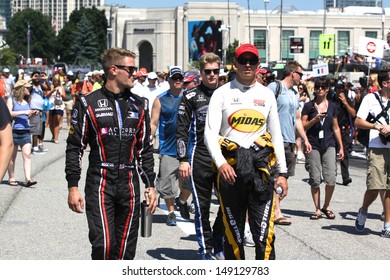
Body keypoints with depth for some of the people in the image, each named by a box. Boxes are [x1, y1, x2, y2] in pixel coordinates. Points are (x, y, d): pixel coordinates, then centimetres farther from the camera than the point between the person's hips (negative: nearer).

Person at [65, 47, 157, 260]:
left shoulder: (139, 105, 12)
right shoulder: (88, 104, -1)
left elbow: (145, 149, 17)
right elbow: (74, 147, 0)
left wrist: (150, 185, 12)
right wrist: (73, 187, -5)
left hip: (129, 185, 4)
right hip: (99, 184, -4)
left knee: (126, 248, 5)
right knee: (103, 244, -14)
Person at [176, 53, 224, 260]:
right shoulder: (191, 96, 1)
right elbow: (181, 130, -1)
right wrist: (183, 160, -8)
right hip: (200, 159, -3)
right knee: (202, 206, 2)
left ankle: (218, 242, 20)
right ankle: (205, 248, 13)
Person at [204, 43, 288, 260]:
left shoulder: (267, 95, 13)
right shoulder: (222, 94, 4)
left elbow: (276, 135, 16)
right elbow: (210, 133, -3)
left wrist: (282, 172, 11)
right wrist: (221, 163, -20)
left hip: (260, 167, 1)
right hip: (230, 168, -1)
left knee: (264, 232, -7)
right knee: (233, 231, 7)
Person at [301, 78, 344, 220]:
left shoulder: (332, 106, 12)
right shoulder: (309, 106, 4)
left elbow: (336, 128, 17)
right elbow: (303, 126, 2)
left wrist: (341, 147, 14)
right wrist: (315, 119, -14)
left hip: (329, 145, 2)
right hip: (313, 145, -2)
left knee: (331, 179, -9)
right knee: (315, 179, -1)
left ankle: (326, 206, 11)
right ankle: (318, 209, 9)